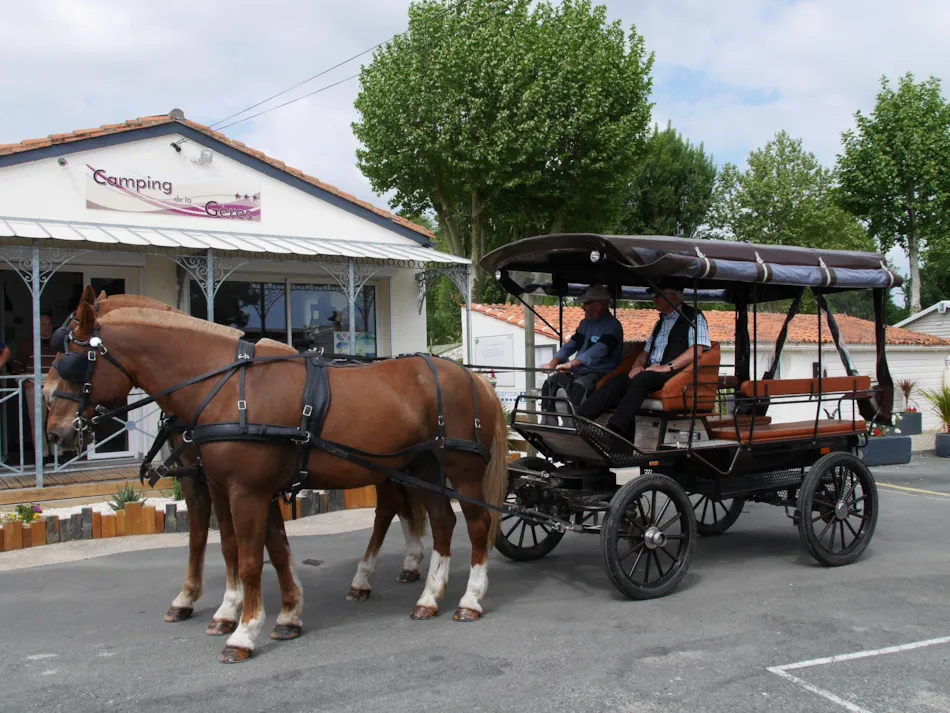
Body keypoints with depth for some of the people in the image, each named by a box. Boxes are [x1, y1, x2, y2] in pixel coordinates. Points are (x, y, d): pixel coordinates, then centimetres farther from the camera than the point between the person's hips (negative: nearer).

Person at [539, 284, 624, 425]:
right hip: (579, 372, 8)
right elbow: (572, 344, 13)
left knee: (577, 387, -36)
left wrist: (572, 363, -39)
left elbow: (598, 350, -26)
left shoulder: (613, 326, -11)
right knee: (550, 383, -10)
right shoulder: (585, 323, 17)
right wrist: (553, 363, -6)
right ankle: (548, 426, -13)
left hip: (601, 374, -8)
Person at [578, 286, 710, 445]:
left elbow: (696, 350, -11)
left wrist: (667, 367, -20)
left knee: (641, 380, -35)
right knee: (616, 382, -17)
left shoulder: (694, 317, 4)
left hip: (677, 373, -7)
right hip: (651, 372, 7)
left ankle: (614, 430, -46)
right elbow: (646, 352, 28)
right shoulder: (660, 322, 27)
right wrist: (638, 365, 5)